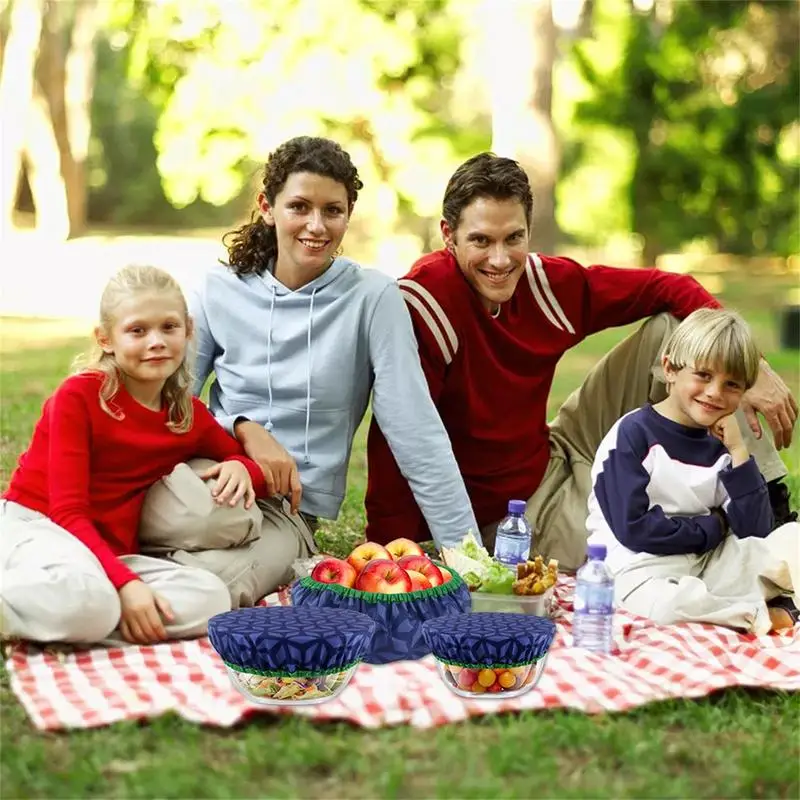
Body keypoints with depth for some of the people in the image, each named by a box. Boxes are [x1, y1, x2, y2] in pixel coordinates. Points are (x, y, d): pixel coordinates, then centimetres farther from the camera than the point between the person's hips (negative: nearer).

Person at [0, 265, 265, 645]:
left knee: (210, 598, -24)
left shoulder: (191, 416, 10)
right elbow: (68, 511, -11)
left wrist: (242, 468, -4)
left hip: (112, 555, 7)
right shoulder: (79, 396, -7)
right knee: (88, 598, -41)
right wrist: (125, 583, -25)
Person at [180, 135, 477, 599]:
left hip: (290, 512, -1)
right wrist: (244, 429, -13)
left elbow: (417, 435, -7)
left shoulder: (373, 298, -3)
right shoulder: (221, 291, 5)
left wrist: (466, 554, -12)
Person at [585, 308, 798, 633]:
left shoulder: (721, 442, 9)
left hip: (711, 562, 5)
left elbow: (755, 532, 0)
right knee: (665, 603, -37)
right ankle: (769, 616, -18)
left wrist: (738, 452, -7)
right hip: (641, 565, -5)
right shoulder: (633, 433, -6)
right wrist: (712, 528, -6)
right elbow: (632, 529, -15)